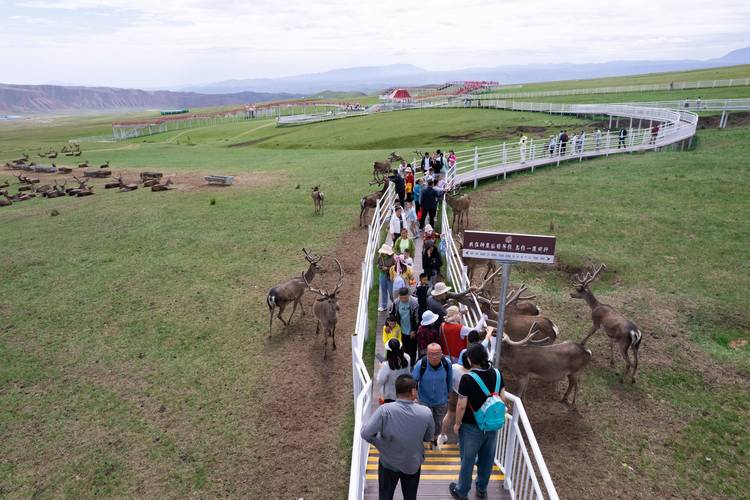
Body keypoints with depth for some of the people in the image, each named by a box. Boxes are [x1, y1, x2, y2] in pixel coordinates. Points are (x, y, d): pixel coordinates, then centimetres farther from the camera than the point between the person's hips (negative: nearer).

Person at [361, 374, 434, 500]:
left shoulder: (385, 410, -28)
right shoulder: (426, 413, -21)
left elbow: (365, 433, -26)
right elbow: (428, 437, -5)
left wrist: (380, 443, -9)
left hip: (388, 463, -1)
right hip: (413, 464, 1)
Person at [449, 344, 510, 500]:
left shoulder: (468, 378, -24)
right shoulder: (497, 373, -9)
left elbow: (462, 406, -21)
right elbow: (503, 398, 1)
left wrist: (457, 423, -5)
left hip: (472, 427, -4)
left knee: (468, 460, 13)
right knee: (487, 459, 21)